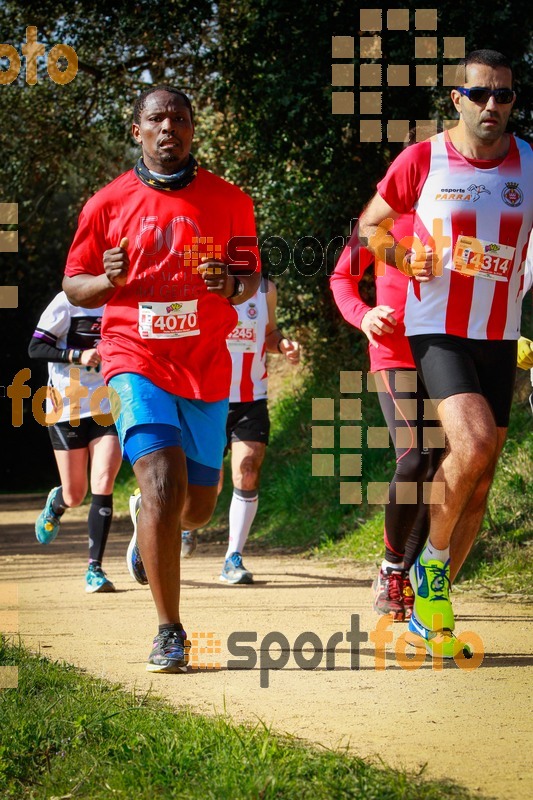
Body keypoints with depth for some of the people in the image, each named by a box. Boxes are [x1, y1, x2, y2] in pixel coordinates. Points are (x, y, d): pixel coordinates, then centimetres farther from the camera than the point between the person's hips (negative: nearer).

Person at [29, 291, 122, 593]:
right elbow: (36, 347, -9)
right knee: (74, 496, 7)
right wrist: (77, 356, -21)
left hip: (109, 410, 2)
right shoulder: (69, 301, -7)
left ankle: (95, 568, -6)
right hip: (68, 409, -2)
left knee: (103, 487, -13)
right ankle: (56, 503, 45)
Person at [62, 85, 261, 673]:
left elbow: (250, 278, 13)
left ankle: (149, 529, 49)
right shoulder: (108, 204, 1)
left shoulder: (229, 202, 4)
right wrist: (109, 280, -14)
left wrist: (232, 287, -11)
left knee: (197, 507, 10)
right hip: (136, 360, -3)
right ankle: (169, 632, -14)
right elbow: (73, 285, 8)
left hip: (206, 366, 3)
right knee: (163, 482, -21)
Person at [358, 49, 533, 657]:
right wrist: (403, 256, -11)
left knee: (480, 479, 5)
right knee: (473, 444, -26)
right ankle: (430, 564, -3)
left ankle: (429, 609, 18)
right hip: (437, 328, -4)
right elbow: (369, 227, 9)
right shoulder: (422, 160, -4)